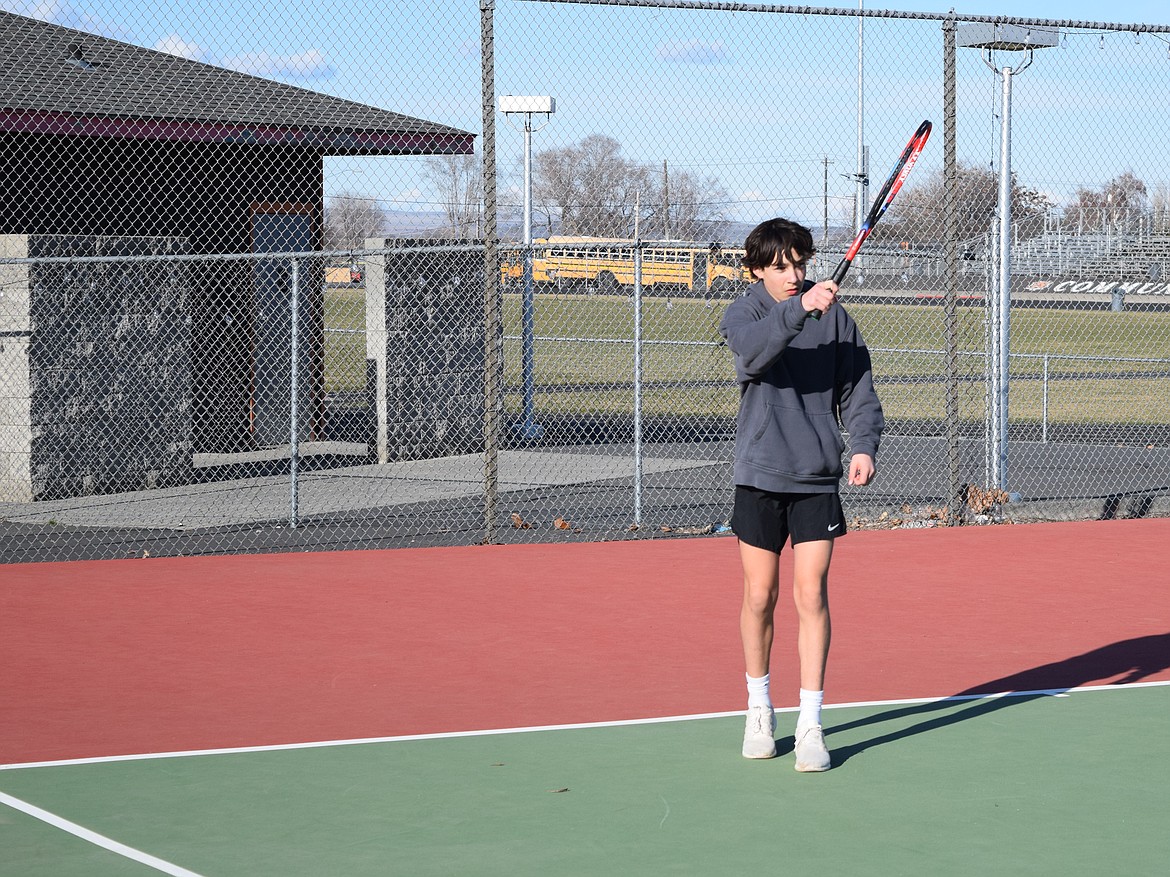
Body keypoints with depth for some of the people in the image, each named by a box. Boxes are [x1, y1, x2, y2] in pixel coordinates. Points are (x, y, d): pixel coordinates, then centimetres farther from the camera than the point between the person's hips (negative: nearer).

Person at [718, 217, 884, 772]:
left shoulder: (834, 316, 4)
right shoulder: (743, 314, -2)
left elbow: (857, 387, 7)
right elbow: (754, 352, -25)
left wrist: (863, 444, -8)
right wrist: (799, 309, -37)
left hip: (818, 477, 1)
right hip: (759, 476, 0)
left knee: (811, 595, -4)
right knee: (760, 597, 6)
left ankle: (810, 725, 0)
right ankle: (759, 707, 25)